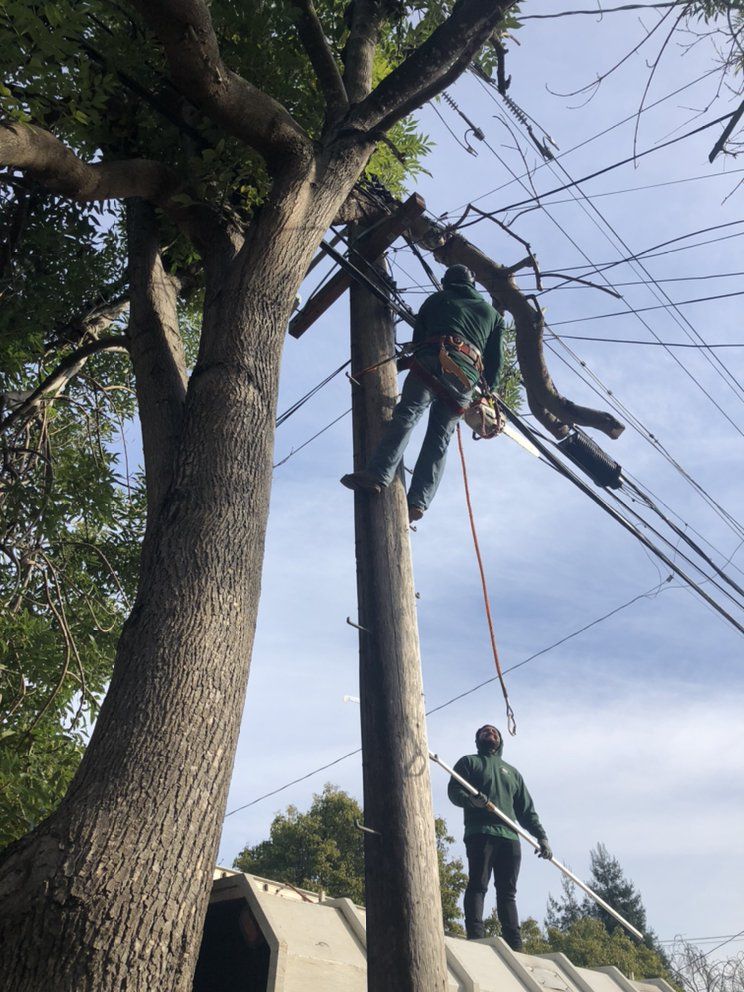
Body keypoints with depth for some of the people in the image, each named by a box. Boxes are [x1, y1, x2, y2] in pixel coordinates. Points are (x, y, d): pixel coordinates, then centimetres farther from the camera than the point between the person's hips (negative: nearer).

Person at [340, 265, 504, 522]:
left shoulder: (436, 300, 26)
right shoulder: (493, 314, 30)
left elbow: (418, 339, 26)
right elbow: (495, 361, 23)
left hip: (434, 362, -2)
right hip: (467, 378, 3)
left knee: (406, 416, -16)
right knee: (439, 438, 0)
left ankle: (378, 473, -35)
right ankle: (418, 500, -13)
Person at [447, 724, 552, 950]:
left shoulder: (512, 772, 30)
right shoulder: (469, 762, 16)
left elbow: (527, 810, 25)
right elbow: (454, 791, 2)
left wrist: (541, 836, 11)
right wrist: (470, 799, -20)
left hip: (510, 836, 4)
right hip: (480, 833, -4)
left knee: (507, 892, 2)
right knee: (477, 885, -12)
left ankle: (514, 945, 1)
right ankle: (475, 937, -15)